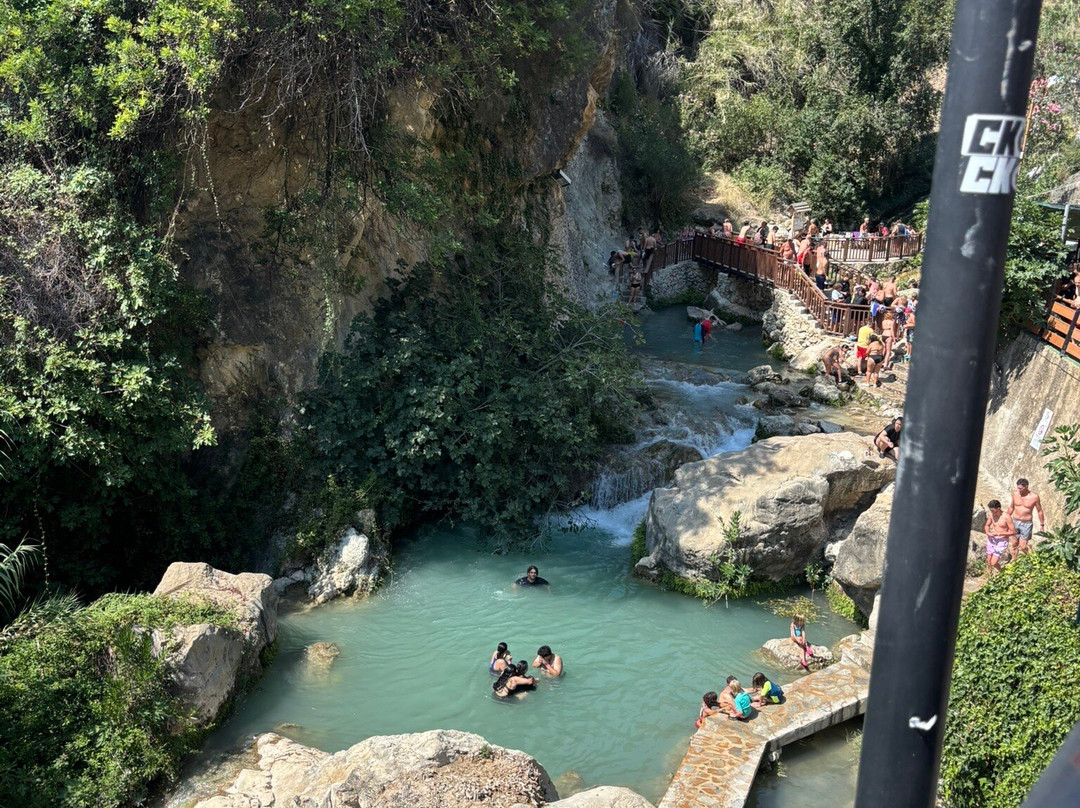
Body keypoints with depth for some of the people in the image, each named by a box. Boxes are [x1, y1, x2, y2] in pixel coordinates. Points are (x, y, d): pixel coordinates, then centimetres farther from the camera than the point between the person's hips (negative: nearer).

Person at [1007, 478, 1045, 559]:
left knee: (1023, 547, -5)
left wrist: (1042, 525, 4)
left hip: (1027, 524, -3)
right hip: (1015, 522, 3)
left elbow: (1039, 511, -1)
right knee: (1014, 544, 11)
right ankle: (1013, 560, 28)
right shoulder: (1015, 494, -4)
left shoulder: (1034, 497, -13)